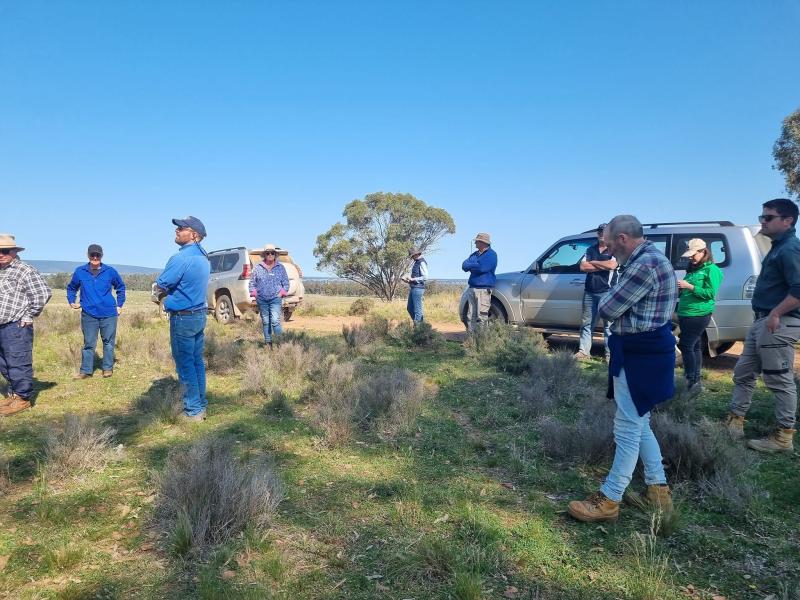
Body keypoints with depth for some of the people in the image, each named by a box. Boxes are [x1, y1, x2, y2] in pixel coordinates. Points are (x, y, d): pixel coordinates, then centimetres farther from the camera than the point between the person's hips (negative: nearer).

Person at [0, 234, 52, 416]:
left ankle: (22, 398, 9)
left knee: (18, 364, -2)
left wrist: (30, 316, -12)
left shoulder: (25, 271, -11)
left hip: (16, 327, -8)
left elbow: (43, 293, -18)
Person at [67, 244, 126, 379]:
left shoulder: (110, 271, 1)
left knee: (108, 342, 6)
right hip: (88, 314, 0)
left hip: (109, 314, 0)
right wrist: (72, 301, 7)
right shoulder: (80, 272, 4)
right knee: (88, 344, 4)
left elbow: (120, 287, 14)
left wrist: (119, 305, 10)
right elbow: (71, 288, 20)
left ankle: (108, 368, 17)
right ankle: (86, 370, 11)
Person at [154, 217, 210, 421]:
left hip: (183, 318, -8)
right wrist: (166, 290, 8)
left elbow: (161, 285, -12)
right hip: (200, 314, 8)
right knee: (197, 362, 14)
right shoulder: (203, 257, 9)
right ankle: (201, 405, 22)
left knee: (185, 365, 0)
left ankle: (193, 410, 6)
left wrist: (158, 288, 9)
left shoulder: (181, 258, -19)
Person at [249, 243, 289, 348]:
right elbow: (252, 282, 14)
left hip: (275, 299, -2)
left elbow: (286, 283, 12)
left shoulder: (280, 267, 8)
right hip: (262, 299, 2)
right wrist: (254, 293, 3)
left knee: (275, 321, -14)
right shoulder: (258, 268, 8)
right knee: (265, 322, 7)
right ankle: (268, 343, 16)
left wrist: (282, 293, 0)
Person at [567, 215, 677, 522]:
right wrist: (618, 297, -5)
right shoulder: (650, 258, 14)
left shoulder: (644, 264, -21)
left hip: (639, 354, -11)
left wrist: (611, 296, 3)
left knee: (628, 428, -2)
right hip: (643, 349, 11)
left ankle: (609, 500, 8)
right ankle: (658, 490, 29)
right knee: (638, 423, 19)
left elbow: (607, 308, -17)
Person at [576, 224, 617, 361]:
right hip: (589, 292, 5)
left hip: (606, 292, -5)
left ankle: (610, 353, 3)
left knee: (608, 324, -1)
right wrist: (603, 266, -7)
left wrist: (593, 262, -4)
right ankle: (583, 352, 10)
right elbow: (583, 267, 2)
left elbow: (612, 265, -17)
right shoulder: (590, 249, 14)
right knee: (587, 323, 6)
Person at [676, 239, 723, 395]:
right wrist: (680, 289, 6)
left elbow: (710, 293, -14)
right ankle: (695, 381, 17)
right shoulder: (692, 269, 18)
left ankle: (692, 381, -8)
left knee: (686, 345, -13)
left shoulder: (711, 269, -6)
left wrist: (689, 286, -18)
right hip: (685, 313, 8)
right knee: (694, 346, 11)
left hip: (698, 315, -8)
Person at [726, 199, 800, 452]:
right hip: (762, 321, 11)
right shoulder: (779, 247, 18)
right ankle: (734, 423, 24)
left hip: (778, 324, -11)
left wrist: (776, 314, -22)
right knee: (743, 373, 15)